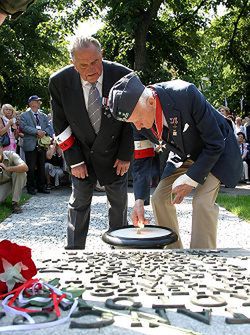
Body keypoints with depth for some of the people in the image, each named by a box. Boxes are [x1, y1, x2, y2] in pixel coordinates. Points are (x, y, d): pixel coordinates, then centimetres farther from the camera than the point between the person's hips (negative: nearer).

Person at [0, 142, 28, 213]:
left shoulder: (10, 155, -23)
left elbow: (25, 167, -39)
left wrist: (7, 169, -48)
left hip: (15, 182, -1)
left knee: (20, 172, -32)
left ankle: (15, 203, -23)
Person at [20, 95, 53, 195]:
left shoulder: (43, 116, 17)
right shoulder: (24, 115, 2)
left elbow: (48, 127, 8)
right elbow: (24, 127, -12)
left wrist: (44, 132, -14)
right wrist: (37, 131, -19)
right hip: (30, 145, -5)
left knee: (41, 167, 9)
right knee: (31, 168, -3)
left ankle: (41, 186, 17)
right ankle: (31, 188, 5)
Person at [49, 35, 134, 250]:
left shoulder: (123, 76, -20)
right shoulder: (59, 82, -17)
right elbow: (60, 125, -6)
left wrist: (125, 155, -7)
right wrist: (75, 161, -8)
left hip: (114, 151, 0)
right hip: (81, 153, 0)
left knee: (119, 203, 9)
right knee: (79, 204, 4)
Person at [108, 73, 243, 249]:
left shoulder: (187, 94, -37)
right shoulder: (139, 116, -19)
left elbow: (215, 144, -27)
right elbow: (141, 160, -7)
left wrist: (190, 179, -27)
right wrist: (139, 199, -18)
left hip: (217, 151, -6)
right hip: (184, 155, 6)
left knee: (203, 201, -23)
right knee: (160, 198, 0)